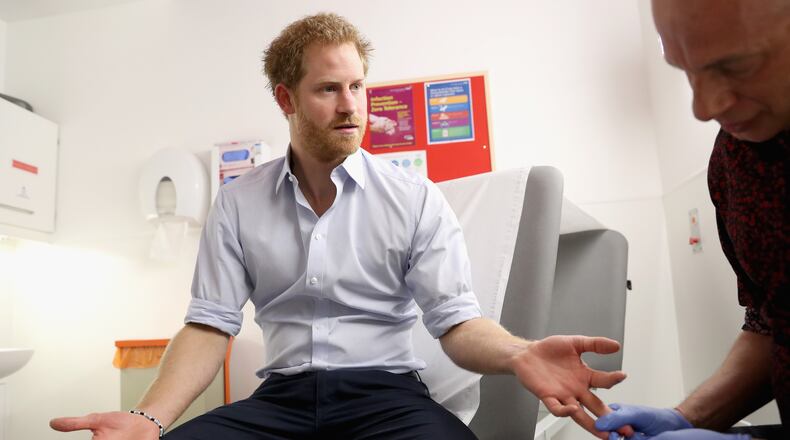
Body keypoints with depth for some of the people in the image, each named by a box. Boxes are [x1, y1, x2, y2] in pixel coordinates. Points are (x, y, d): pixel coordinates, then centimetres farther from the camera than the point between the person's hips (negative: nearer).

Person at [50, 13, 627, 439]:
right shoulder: (238, 202, 5)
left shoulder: (417, 199, 0)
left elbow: (456, 319, -5)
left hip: (384, 390, -1)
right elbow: (211, 324, 2)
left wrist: (518, 355, -29)